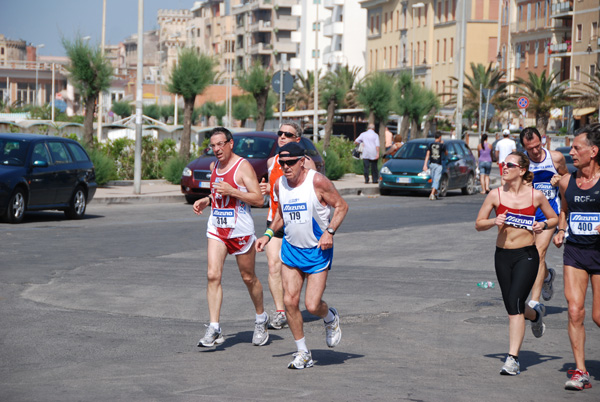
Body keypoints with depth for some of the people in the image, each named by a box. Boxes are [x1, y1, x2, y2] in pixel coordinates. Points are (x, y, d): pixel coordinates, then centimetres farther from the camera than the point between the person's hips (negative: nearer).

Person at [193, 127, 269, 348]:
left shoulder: (243, 166, -10)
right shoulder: (215, 166, 12)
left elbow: (259, 199, -15)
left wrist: (231, 191, -23)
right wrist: (206, 200, 8)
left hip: (240, 230, -5)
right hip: (216, 228, 5)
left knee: (248, 278, 8)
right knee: (213, 275, -10)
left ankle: (261, 319, 31)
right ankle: (214, 329, -11)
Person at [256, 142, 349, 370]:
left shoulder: (318, 182, -15)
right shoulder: (279, 185, 1)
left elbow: (341, 206, -8)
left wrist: (330, 232, -20)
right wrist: (268, 234, 7)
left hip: (318, 250, -5)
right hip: (291, 248, 5)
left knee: (312, 305, -9)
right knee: (290, 301, -5)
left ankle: (331, 319, 29)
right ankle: (303, 353, 9)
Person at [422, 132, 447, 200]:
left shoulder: (430, 144, 4)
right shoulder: (442, 145, -3)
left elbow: (427, 155, 1)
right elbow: (446, 153, 14)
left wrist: (425, 165, -1)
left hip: (432, 164, 4)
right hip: (438, 165, -4)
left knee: (434, 180, 16)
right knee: (436, 180, -7)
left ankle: (436, 194, 25)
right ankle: (432, 194, -21)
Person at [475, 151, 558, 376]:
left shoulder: (535, 195, -3)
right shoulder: (496, 195, -1)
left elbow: (555, 218, 11)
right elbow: (478, 224, 5)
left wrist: (544, 225, -11)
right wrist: (494, 221, -16)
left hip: (526, 256, -3)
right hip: (502, 256, 3)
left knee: (515, 303, -17)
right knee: (513, 308, 12)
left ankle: (513, 359, -15)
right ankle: (534, 316, 49)